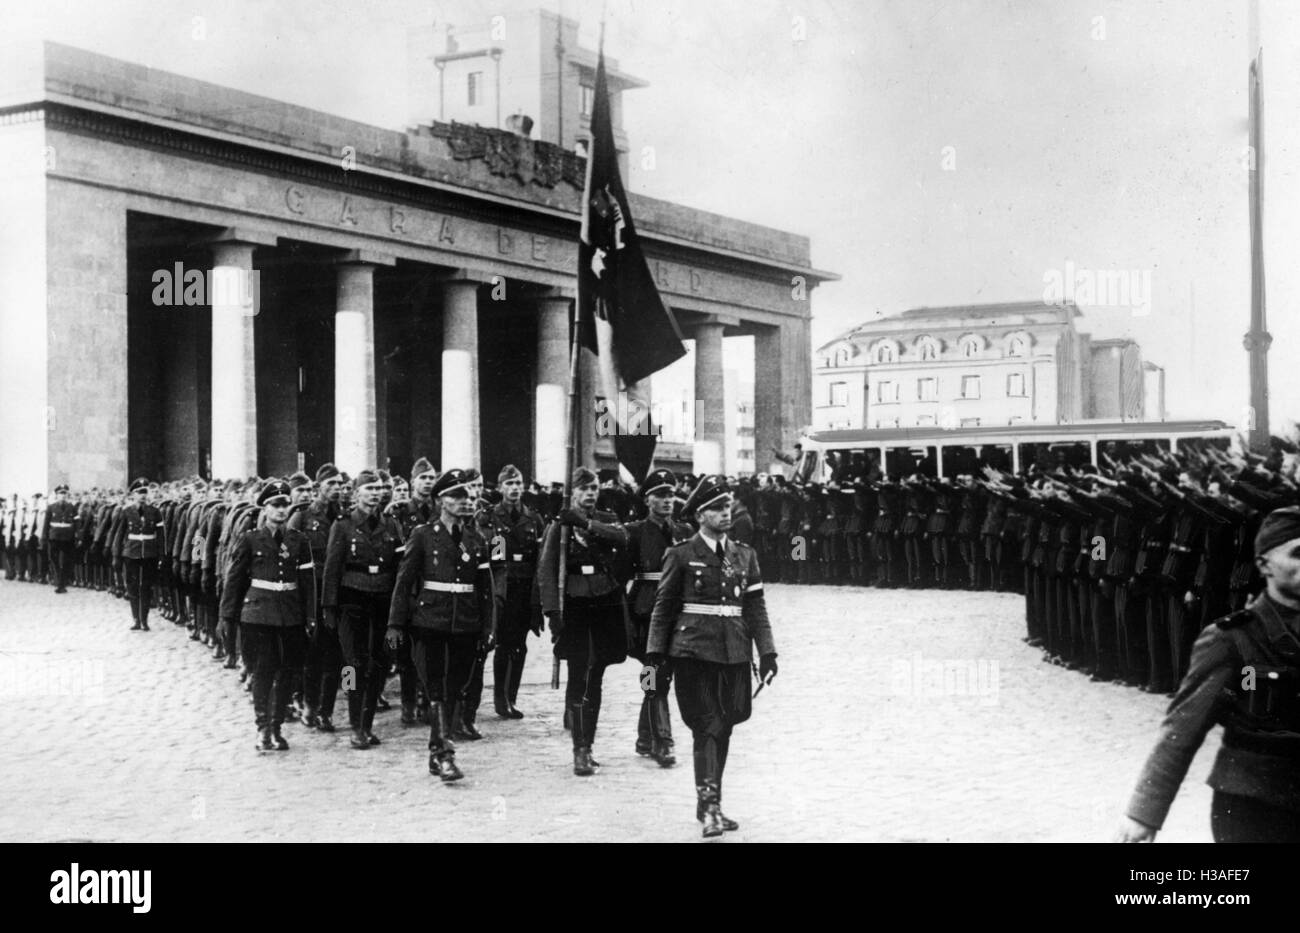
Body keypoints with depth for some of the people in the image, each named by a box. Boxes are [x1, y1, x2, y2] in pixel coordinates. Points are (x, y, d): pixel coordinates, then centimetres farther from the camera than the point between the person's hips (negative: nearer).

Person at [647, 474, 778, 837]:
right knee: (707, 726, -9)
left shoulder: (745, 555, 11)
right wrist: (656, 654, -2)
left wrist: (767, 652, 3)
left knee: (724, 727, 9)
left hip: (734, 654, 4)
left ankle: (710, 804, 20)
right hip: (693, 652, -4)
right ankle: (708, 806, -10)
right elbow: (663, 607, 2)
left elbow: (756, 606, 10)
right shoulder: (681, 556, -1)